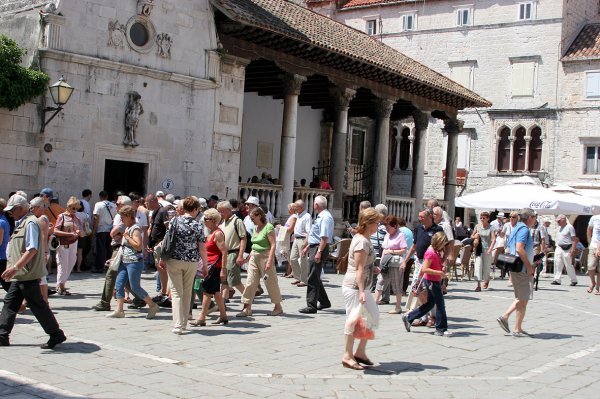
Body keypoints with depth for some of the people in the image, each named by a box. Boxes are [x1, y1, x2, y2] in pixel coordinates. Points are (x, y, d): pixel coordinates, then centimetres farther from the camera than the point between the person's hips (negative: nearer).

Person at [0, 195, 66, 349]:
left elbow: (32, 250, -24)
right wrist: (13, 268, 22)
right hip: (20, 275, 10)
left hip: (28, 275, -10)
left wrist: (15, 267, -28)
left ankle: (56, 335, 5)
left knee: (38, 306, -4)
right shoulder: (21, 223, 17)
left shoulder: (31, 223, -15)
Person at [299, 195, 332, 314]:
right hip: (314, 247, 10)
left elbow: (324, 237, -24)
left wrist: (319, 252, -27)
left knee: (313, 278, -8)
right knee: (315, 277, 16)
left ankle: (311, 306, -5)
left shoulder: (325, 217, -16)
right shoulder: (320, 216, 16)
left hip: (319, 249, -10)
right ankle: (324, 302, 27)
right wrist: (307, 247, 25)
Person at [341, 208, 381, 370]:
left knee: (373, 318, 12)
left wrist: (372, 268, 10)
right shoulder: (362, 242, -19)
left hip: (363, 287, 10)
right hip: (354, 288, -10)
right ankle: (347, 356, 9)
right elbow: (359, 269, -23)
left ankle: (360, 352, 21)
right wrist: (361, 291, -27)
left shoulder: (364, 239, 12)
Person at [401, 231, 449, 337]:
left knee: (430, 303, 18)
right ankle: (441, 329, 4)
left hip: (435, 281, 10)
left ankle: (408, 317, 23)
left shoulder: (436, 252, 12)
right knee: (440, 304, -4)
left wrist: (442, 269, 8)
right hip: (432, 281, -10)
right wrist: (440, 272, -24)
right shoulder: (431, 253, -18)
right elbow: (424, 269, -25)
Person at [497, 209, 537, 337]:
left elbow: (508, 250, 18)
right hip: (522, 270, -9)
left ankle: (504, 317, 9)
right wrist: (529, 266, -21)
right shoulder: (524, 229, -14)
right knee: (523, 300, 0)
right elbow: (519, 248, -27)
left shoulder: (516, 229, 16)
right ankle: (517, 330, 5)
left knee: (520, 298, 19)